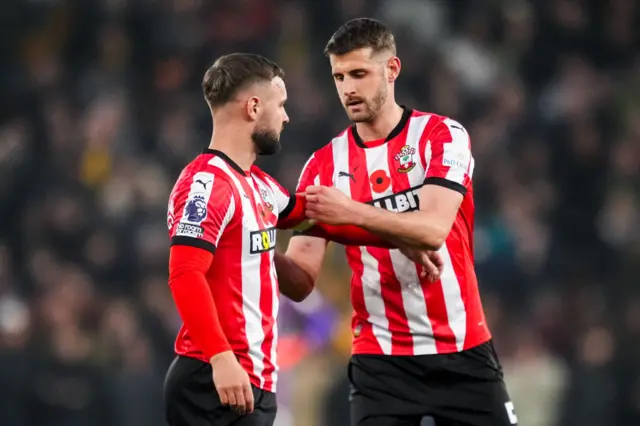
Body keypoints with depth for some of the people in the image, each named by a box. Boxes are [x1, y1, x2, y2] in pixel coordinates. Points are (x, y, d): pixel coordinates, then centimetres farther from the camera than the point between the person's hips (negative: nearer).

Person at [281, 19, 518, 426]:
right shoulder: (324, 165, 3)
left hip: (462, 351, -1)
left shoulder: (442, 135, -5)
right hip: (380, 360, 1)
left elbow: (433, 229, -21)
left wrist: (352, 213, -34)